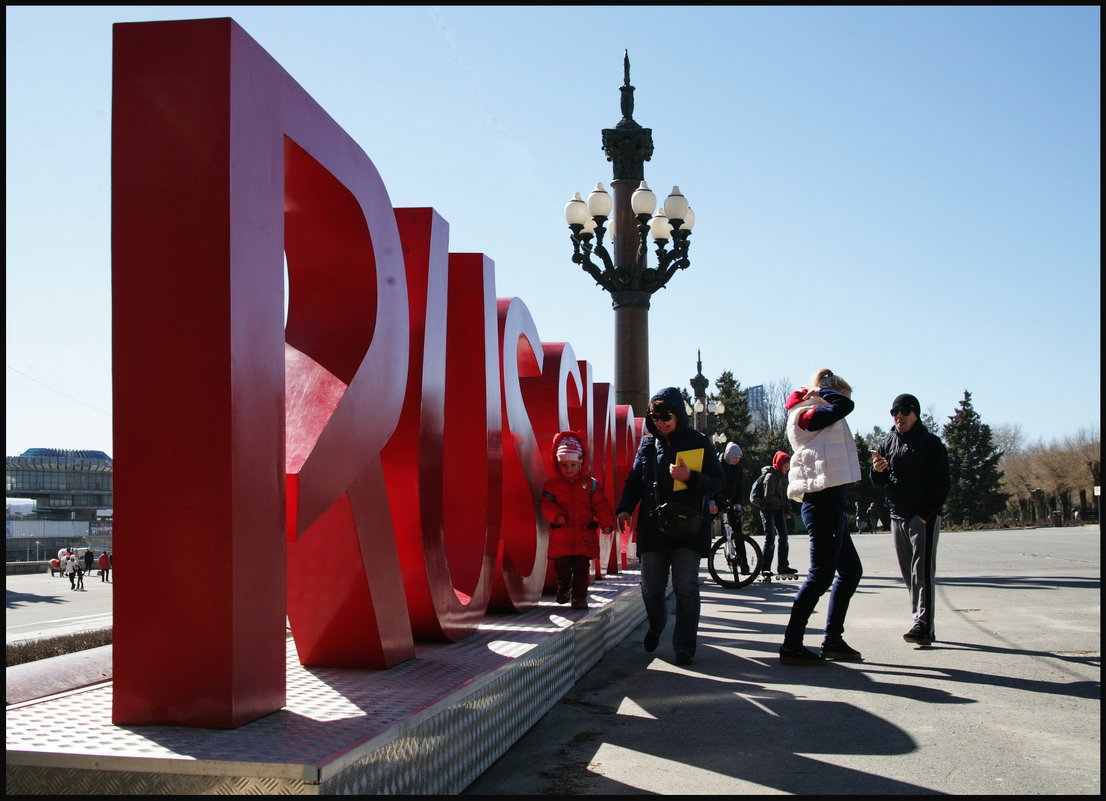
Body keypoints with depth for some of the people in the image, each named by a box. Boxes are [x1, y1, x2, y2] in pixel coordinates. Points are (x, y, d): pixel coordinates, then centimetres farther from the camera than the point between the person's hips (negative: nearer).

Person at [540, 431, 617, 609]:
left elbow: (601, 505, 1)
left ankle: (580, 597, 7)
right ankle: (563, 590, 33)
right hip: (561, 536, 0)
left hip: (584, 535, 0)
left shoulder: (591, 483, 3)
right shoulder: (552, 484, 3)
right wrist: (556, 515, -21)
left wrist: (606, 523, -9)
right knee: (562, 567, 7)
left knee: (581, 568, 0)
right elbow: (546, 504, -2)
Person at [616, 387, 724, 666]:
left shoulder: (699, 442, 0)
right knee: (651, 586, 7)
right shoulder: (648, 442, 9)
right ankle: (656, 626, 37)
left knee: (685, 587, -6)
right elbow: (634, 479, 15)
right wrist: (625, 508, 0)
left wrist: (690, 477, -18)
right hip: (652, 526, 3)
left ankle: (684, 647, 4)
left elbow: (717, 481, 0)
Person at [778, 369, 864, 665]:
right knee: (822, 574, -8)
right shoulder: (806, 416, -10)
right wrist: (820, 391, -5)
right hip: (824, 500, -11)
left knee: (851, 570, 16)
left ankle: (833, 640, 20)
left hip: (831, 501, 11)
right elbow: (845, 405, -21)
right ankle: (791, 645, -4)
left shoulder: (818, 419, 20)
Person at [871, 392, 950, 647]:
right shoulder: (888, 443, 13)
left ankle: (923, 626, -19)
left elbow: (941, 483, -6)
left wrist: (927, 513, -15)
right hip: (897, 516, 6)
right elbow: (879, 482, 19)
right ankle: (923, 624, 13)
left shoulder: (931, 443, -2)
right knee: (909, 574, 7)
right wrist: (877, 471, -5)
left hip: (924, 517, -6)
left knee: (923, 571, -13)